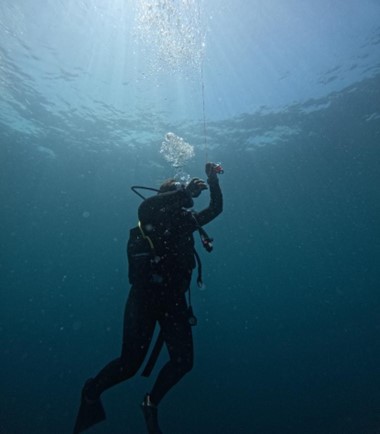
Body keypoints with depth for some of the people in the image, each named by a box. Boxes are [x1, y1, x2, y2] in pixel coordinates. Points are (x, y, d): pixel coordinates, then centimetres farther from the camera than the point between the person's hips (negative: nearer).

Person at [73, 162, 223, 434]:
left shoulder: (186, 221, 14)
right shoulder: (152, 217, -2)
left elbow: (216, 208, 19)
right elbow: (146, 206, -26)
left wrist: (213, 181, 9)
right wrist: (187, 190, -23)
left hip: (174, 299, 6)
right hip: (145, 297, -6)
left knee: (183, 361, 3)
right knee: (130, 364, -2)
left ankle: (151, 403, 32)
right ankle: (92, 392, 31)